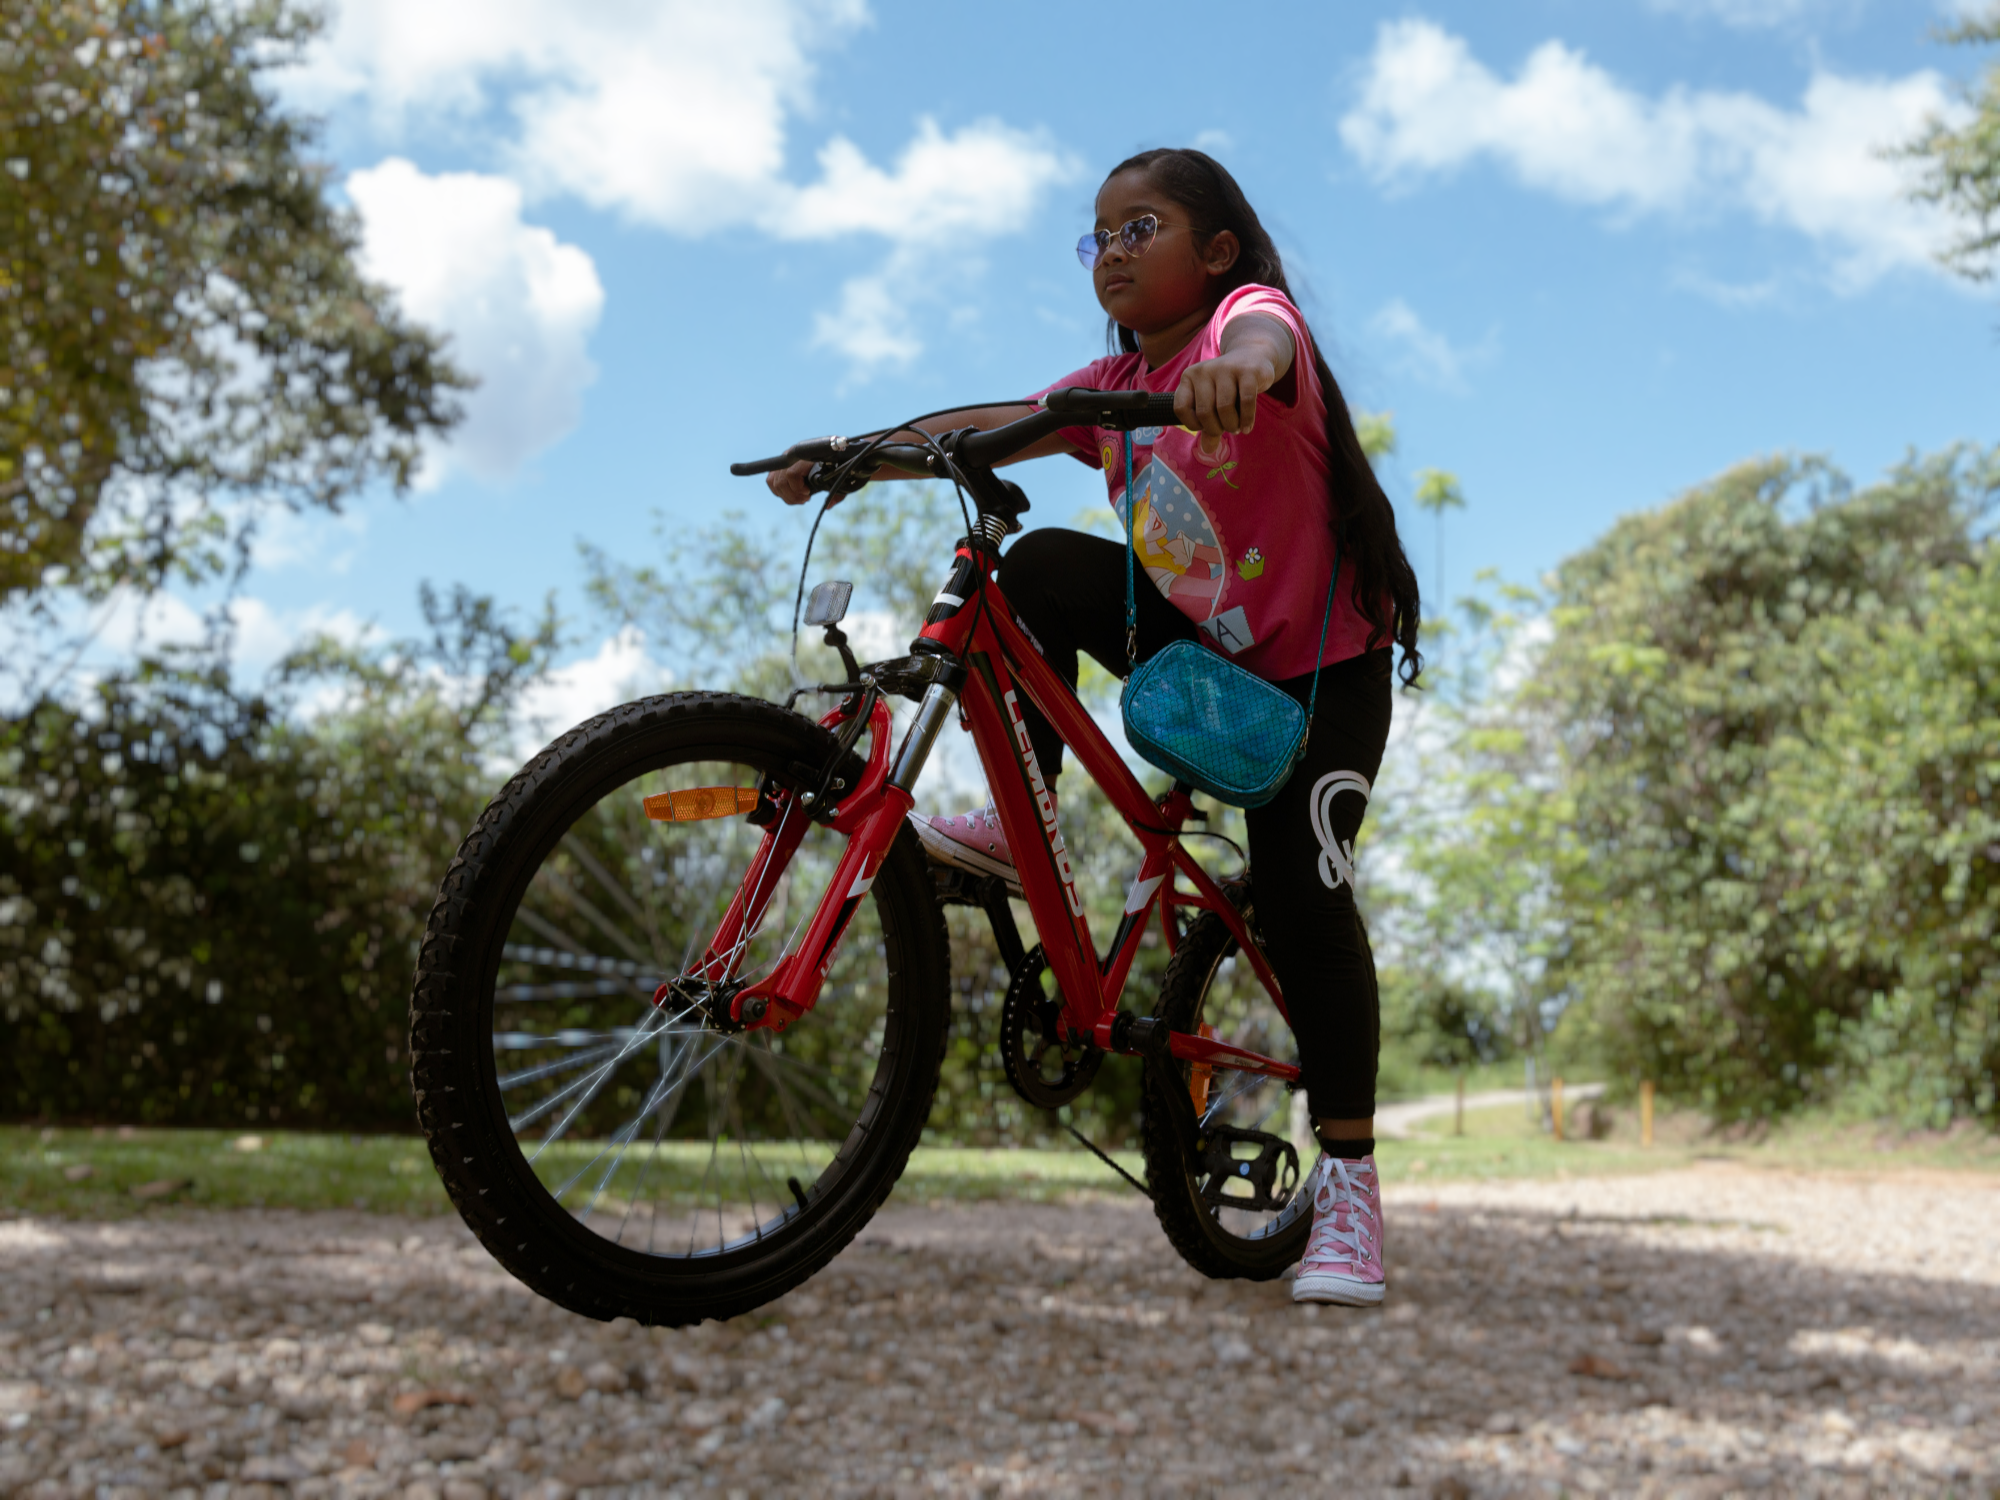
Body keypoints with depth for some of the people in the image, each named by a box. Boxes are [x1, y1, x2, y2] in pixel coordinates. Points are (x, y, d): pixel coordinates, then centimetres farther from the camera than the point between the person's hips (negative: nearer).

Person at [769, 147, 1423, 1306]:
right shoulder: (1119, 385, 3)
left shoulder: (1248, 311, -17)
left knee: (1304, 895, -19)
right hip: (1199, 646, 6)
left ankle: (1349, 1179, -9)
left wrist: (1240, 367, -67)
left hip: (1319, 668, -6)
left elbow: (1261, 336, -42)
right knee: (1038, 566, -14)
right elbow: (993, 426, -4)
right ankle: (1022, 824, -7)